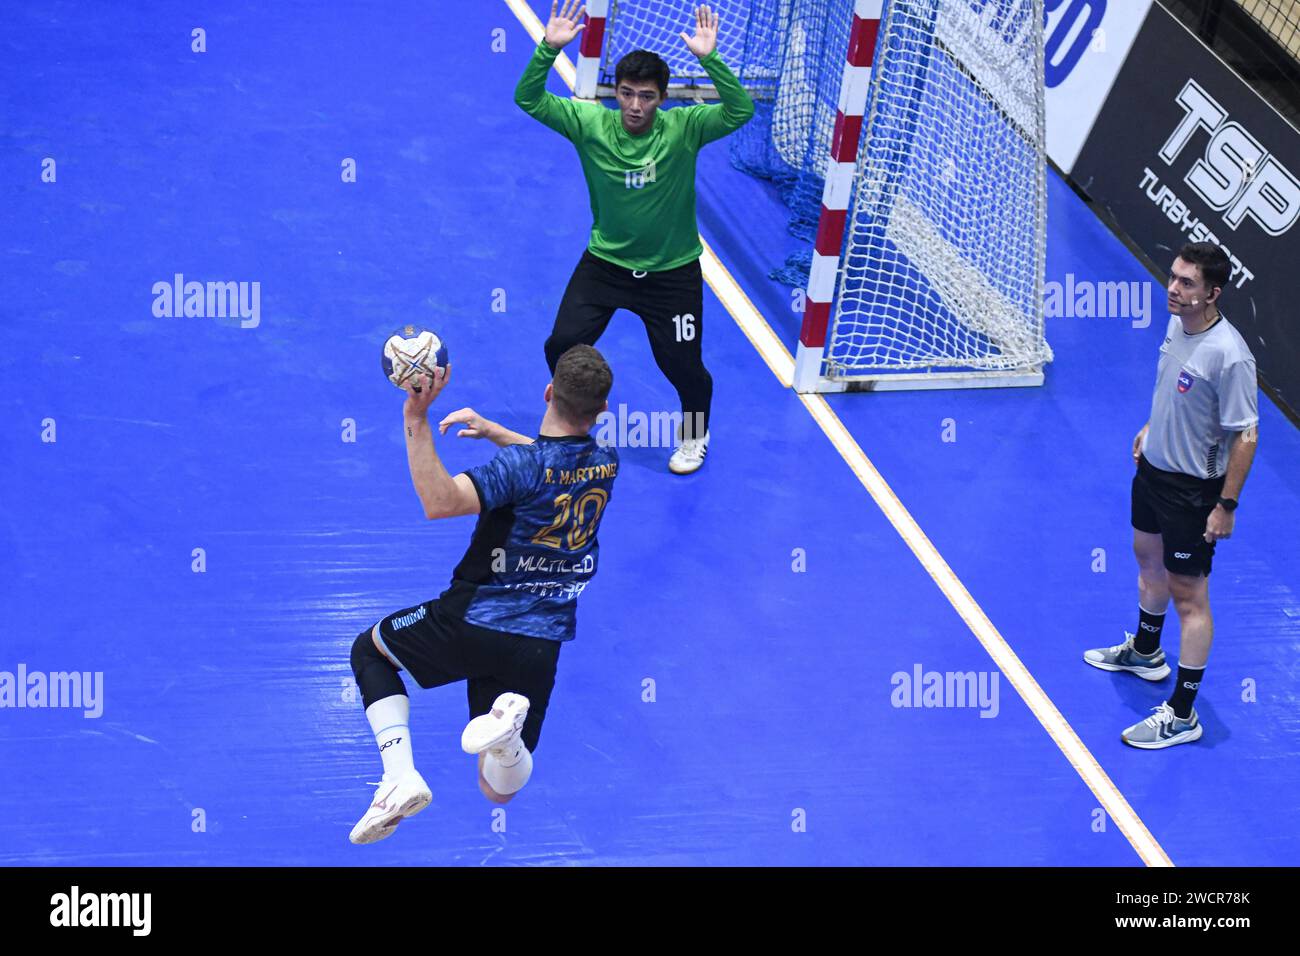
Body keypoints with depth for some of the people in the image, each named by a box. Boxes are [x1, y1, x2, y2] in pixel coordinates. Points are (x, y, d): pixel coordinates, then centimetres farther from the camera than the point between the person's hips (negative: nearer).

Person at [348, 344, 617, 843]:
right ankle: (508, 730, -21)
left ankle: (401, 776, 2)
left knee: (369, 649, 25)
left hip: (474, 624, -5)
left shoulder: (522, 465, -20)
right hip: (541, 644, 5)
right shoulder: (605, 463, 1)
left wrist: (417, 420, -33)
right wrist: (492, 430, 22)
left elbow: (440, 502, -34)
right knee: (499, 790, 17)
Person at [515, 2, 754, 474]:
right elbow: (529, 98, -19)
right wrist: (549, 49, -35)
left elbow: (740, 111, -31)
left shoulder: (683, 128, -18)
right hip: (605, 262, 1)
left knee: (682, 365, 4)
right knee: (562, 345, -6)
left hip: (672, 271, -1)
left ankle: (694, 436, 37)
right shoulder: (590, 122, -14)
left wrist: (709, 58, -43)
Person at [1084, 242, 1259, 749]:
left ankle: (1182, 715, 11)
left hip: (1194, 489, -9)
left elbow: (1246, 435, -25)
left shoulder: (1229, 355, -31)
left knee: (1189, 595, 1)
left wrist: (1226, 506, -21)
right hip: (1154, 466, 9)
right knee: (1149, 556, 28)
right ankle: (1145, 651, 54)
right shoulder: (1178, 322, -5)